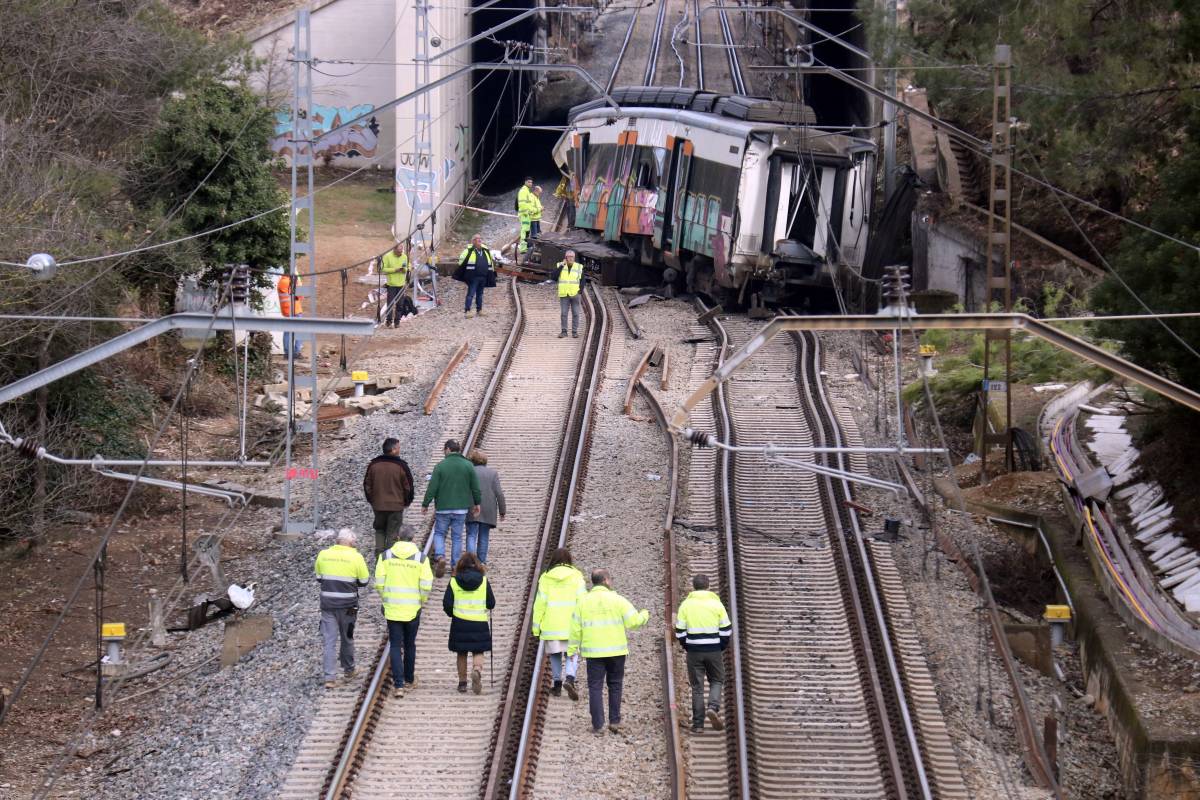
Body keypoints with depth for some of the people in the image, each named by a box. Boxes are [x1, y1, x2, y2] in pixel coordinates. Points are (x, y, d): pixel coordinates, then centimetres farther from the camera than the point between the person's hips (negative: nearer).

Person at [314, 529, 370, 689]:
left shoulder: (323, 555, -1)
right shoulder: (355, 557, -9)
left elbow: (318, 577, 9)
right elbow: (364, 581, -2)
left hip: (327, 603, 1)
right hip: (348, 604, -1)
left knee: (329, 641, 1)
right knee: (347, 638, 18)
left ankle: (330, 677, -7)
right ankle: (348, 670, 33)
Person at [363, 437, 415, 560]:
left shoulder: (373, 465, 0)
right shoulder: (401, 466, -10)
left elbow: (367, 485, 6)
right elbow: (408, 486, -5)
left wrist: (371, 500, 18)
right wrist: (407, 502, 11)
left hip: (378, 505, 3)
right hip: (396, 506, -3)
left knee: (380, 531, 15)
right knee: (393, 534, 4)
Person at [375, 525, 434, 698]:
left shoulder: (386, 556, -3)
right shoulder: (421, 558, -6)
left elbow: (379, 582, -4)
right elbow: (426, 585, -9)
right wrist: (422, 602, 8)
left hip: (392, 609, 0)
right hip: (413, 610, 0)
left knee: (395, 646, 2)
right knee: (410, 645, 17)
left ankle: (398, 685, -8)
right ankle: (409, 680, 30)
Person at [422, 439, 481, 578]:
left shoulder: (440, 466, -9)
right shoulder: (468, 466, -1)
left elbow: (432, 487, -9)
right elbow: (475, 487, 3)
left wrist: (425, 504, 1)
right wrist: (477, 503, 17)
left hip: (443, 508, -2)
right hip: (461, 508, 2)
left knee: (439, 533, 11)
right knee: (457, 536, 11)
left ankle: (440, 556, -13)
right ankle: (456, 566, 12)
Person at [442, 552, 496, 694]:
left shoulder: (454, 581, -4)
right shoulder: (484, 581, -3)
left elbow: (447, 603, -4)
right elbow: (491, 604, 0)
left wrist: (452, 614, 16)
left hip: (459, 622, 0)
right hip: (479, 623, 0)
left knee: (462, 653, 14)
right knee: (478, 652, 7)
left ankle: (462, 682, 16)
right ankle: (477, 670, -22)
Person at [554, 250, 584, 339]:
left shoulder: (579, 267, 4)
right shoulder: (560, 266, 5)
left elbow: (582, 281, 6)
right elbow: (554, 277, -9)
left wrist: (580, 292, -6)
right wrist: (561, 266, -13)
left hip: (575, 295, 0)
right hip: (564, 295, 0)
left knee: (575, 314, 0)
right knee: (563, 314, -3)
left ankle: (575, 332, 6)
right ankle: (563, 332, 2)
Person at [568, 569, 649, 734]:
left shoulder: (583, 602, 1)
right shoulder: (617, 600, -6)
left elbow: (576, 629, 1)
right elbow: (634, 621, -8)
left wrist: (571, 649, 9)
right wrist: (644, 615, 13)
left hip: (593, 652, 1)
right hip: (616, 651, -1)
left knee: (595, 688, 3)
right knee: (615, 686, 13)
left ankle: (598, 725, -1)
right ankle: (614, 722, 12)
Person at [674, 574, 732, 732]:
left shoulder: (686, 605, 1)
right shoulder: (716, 603, 0)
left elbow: (680, 631, 1)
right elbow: (726, 630, 1)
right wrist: (722, 647, 15)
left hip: (694, 651, 0)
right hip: (714, 651, 0)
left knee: (697, 686, 6)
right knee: (717, 681, 16)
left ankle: (698, 724, 5)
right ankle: (713, 707, -10)